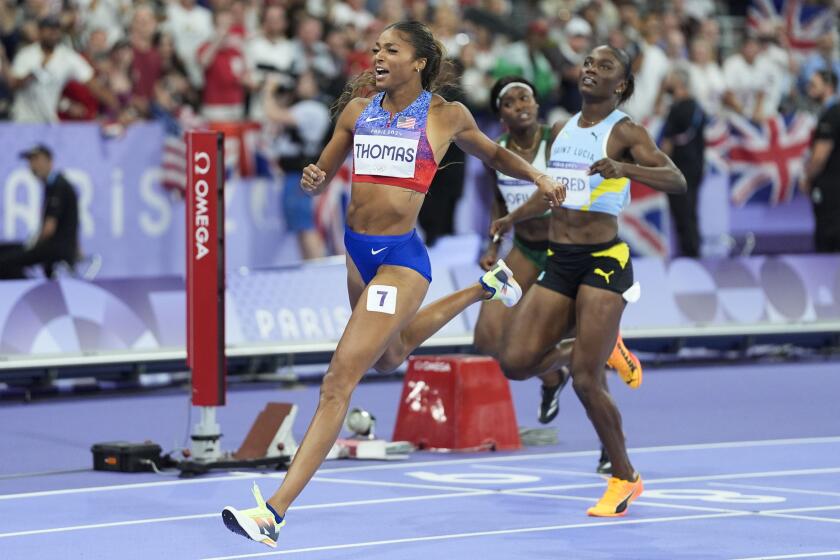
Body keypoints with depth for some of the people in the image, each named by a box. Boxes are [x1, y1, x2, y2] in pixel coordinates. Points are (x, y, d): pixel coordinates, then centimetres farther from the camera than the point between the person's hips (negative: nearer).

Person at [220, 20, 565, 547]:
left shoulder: (446, 116, -3)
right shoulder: (358, 109, 6)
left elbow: (493, 153, 15)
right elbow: (323, 176, 13)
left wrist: (537, 175, -1)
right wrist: (313, 180, -11)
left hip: (400, 258, -7)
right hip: (357, 250, 7)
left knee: (339, 381, -16)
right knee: (390, 356, 33)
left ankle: (274, 512, -19)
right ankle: (483, 289, 54)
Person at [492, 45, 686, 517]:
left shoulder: (625, 132, -7)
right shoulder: (563, 130, 13)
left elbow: (677, 181, -22)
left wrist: (623, 168, -36)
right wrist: (512, 219, 27)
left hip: (604, 260, -6)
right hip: (559, 263, 6)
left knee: (585, 381, -11)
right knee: (516, 362, -6)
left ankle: (625, 479, 8)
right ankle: (587, 349, 24)